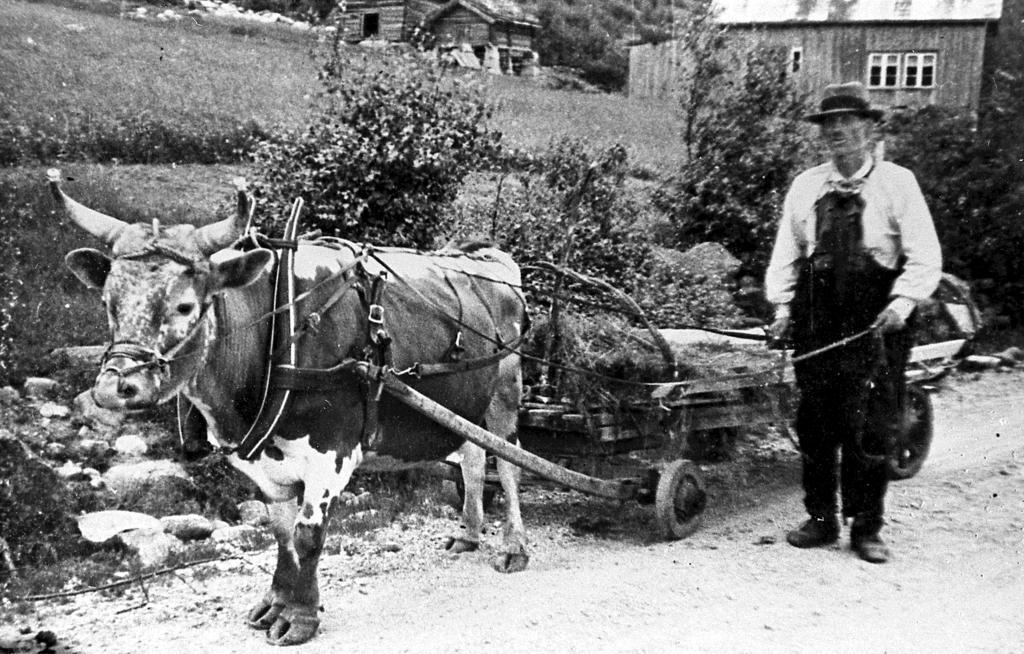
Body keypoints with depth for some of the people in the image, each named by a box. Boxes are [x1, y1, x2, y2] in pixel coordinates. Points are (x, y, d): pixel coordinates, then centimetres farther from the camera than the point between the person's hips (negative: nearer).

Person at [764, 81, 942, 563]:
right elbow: (786, 252, 13)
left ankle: (866, 528, 13)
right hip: (816, 324, 3)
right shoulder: (805, 185, 10)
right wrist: (782, 304, 2)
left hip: (876, 327, -3)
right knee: (815, 426, 8)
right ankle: (821, 519, 21)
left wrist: (903, 302, -16)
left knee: (870, 429, 0)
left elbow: (924, 258, -2)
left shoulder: (897, 183, 0)